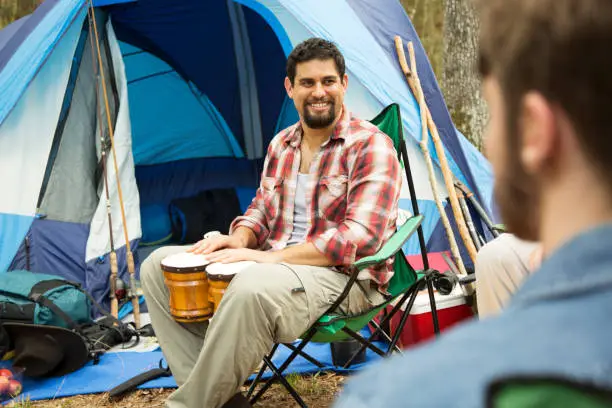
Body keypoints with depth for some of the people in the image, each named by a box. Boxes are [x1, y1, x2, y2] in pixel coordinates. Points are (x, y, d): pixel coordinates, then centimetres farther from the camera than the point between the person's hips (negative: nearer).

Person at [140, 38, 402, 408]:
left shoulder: (371, 146, -12)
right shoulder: (282, 144, 12)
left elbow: (359, 238, -22)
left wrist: (271, 256, -26)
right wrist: (239, 239, -6)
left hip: (343, 277, -8)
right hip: (273, 265, 8)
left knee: (254, 289, -41)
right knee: (160, 265, 1)